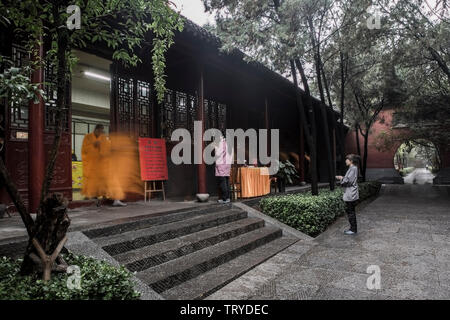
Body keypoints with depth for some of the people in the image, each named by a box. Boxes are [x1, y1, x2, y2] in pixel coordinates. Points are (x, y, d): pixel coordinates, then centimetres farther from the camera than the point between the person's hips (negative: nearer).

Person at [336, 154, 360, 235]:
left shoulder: (353, 169, -17)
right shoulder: (353, 168, 13)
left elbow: (348, 181, -21)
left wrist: (341, 178, -6)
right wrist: (342, 178, 7)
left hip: (350, 195, -10)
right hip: (351, 194, 10)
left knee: (350, 211, -2)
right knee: (351, 211, 16)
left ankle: (353, 230, 7)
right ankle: (353, 228, 25)